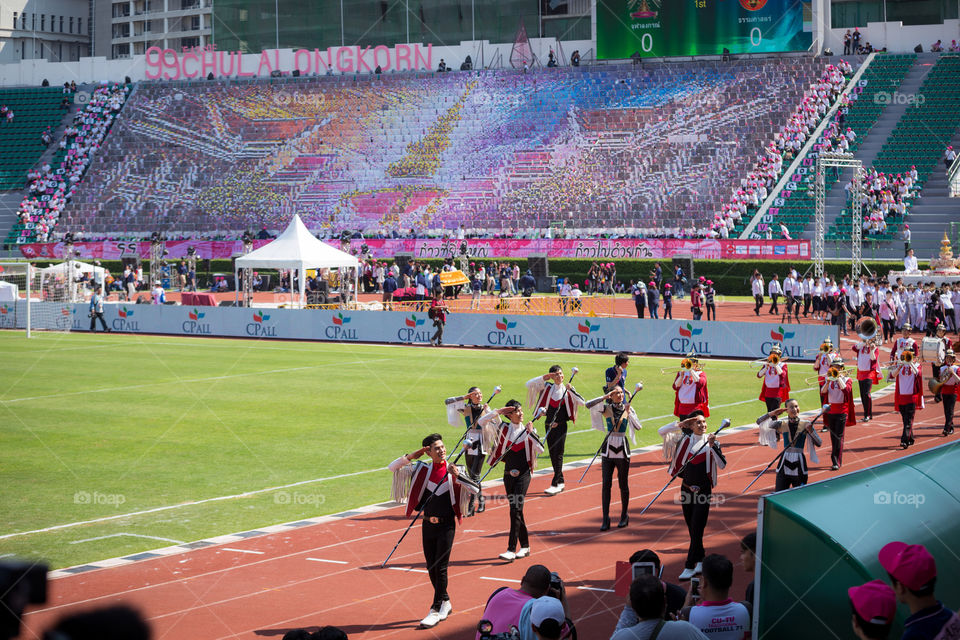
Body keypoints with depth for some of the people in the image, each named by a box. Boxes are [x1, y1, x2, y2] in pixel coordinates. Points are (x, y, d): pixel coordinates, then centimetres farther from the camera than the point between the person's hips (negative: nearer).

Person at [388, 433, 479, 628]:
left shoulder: (454, 471, -4)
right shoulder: (422, 470, 2)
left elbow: (476, 489, -12)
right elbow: (392, 468, 1)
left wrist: (457, 476, -24)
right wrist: (411, 457, -11)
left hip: (446, 525, -4)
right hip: (428, 524, 4)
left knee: (440, 567, -6)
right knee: (431, 568, 11)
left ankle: (436, 610, -1)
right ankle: (445, 602, 28)